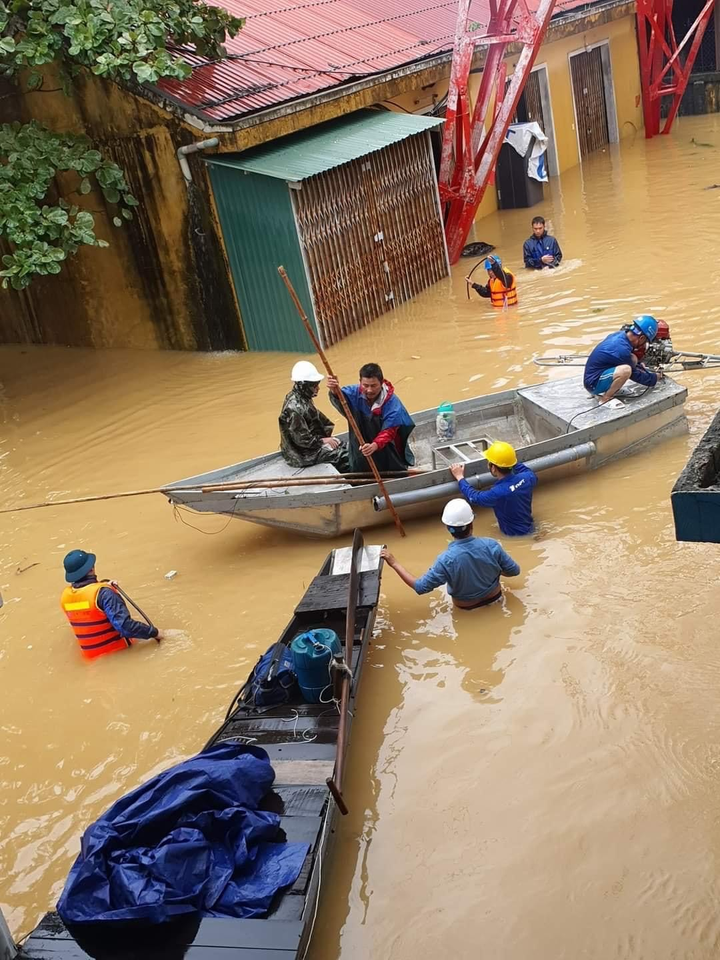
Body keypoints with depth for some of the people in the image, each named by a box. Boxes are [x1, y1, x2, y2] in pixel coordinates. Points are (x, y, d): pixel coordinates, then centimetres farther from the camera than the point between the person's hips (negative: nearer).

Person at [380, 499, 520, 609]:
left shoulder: (446, 559, -34)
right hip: (494, 597, 1)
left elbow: (420, 587, -28)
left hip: (466, 606, -1)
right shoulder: (491, 545, -28)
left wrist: (394, 563, -23)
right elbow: (514, 570, -15)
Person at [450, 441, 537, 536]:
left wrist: (460, 477, 0)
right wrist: (511, 460, 14)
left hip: (515, 537, -6)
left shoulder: (498, 493, -33)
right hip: (531, 529, 6)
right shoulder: (528, 478, -17)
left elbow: (473, 497, -13)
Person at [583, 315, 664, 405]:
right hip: (593, 383, -10)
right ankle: (605, 399, -9)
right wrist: (655, 378, 5)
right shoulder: (622, 349, -25)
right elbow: (634, 375, -9)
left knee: (633, 360, 8)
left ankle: (601, 392, 11)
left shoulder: (620, 334, 0)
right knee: (626, 370, -30)